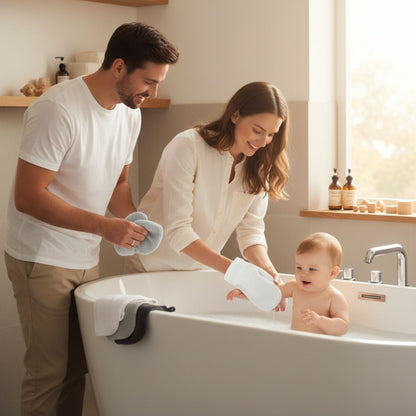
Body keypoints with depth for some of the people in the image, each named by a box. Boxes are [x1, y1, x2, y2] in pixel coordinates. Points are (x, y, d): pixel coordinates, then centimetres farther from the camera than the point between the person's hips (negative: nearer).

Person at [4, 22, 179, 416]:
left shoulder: (130, 114, 5)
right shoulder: (58, 109, -20)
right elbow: (27, 197, -22)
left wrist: (132, 224, -3)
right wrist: (104, 226, -25)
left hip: (86, 259, 7)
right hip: (42, 261, -7)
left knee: (77, 365, 10)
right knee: (49, 371, -3)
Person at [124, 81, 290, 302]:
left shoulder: (258, 167, -3)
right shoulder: (187, 147, -22)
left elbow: (251, 228, -7)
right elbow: (177, 230, -28)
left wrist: (266, 267, -27)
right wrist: (232, 269, -36)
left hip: (200, 269, 4)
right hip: (152, 266, -4)